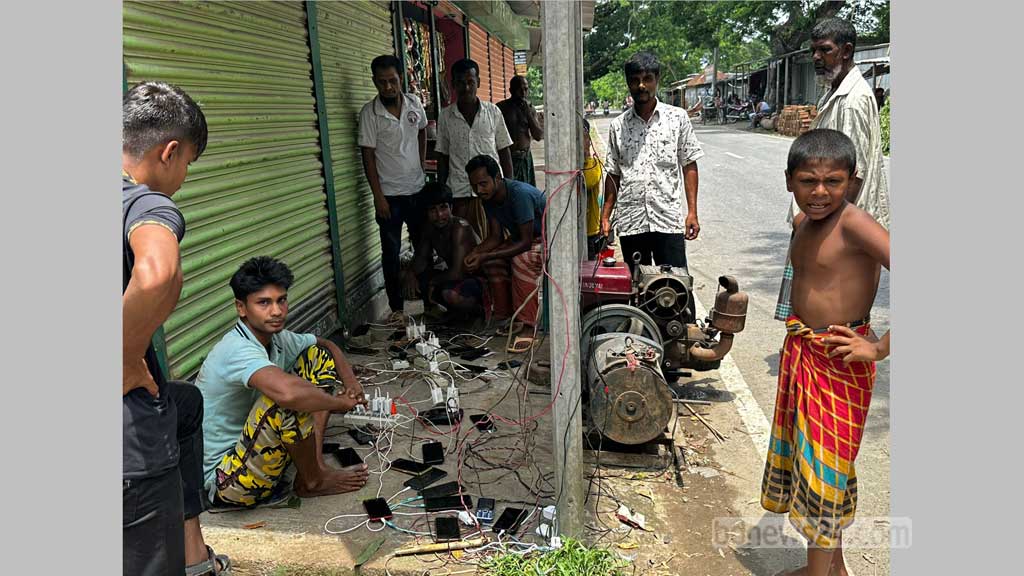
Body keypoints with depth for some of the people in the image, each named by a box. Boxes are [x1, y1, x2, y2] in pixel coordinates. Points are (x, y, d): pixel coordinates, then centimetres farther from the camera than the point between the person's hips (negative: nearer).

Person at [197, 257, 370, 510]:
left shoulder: (277, 339, -1)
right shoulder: (237, 350, -27)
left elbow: (326, 345, 18)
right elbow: (288, 393, -47)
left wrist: (350, 381, -3)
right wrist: (340, 402, -28)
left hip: (256, 449, 9)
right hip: (224, 482, -8)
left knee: (318, 357, 4)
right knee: (286, 402, -35)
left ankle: (316, 463, -3)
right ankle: (312, 481, -6)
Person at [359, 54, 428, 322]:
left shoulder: (414, 103, -1)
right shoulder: (369, 112, -11)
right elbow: (368, 156, -10)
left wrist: (421, 163, 12)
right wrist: (378, 196, -13)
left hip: (417, 189, 3)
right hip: (389, 194, -3)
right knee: (391, 253, 3)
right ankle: (396, 307, 14)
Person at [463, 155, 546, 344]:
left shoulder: (520, 194, -31)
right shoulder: (489, 197, -6)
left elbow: (526, 242, -32)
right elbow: (496, 237, -3)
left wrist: (485, 257, -35)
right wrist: (475, 252, -24)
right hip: (523, 237, 8)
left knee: (521, 259, -34)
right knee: (491, 261, -12)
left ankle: (526, 321, -27)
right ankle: (504, 314, -1)